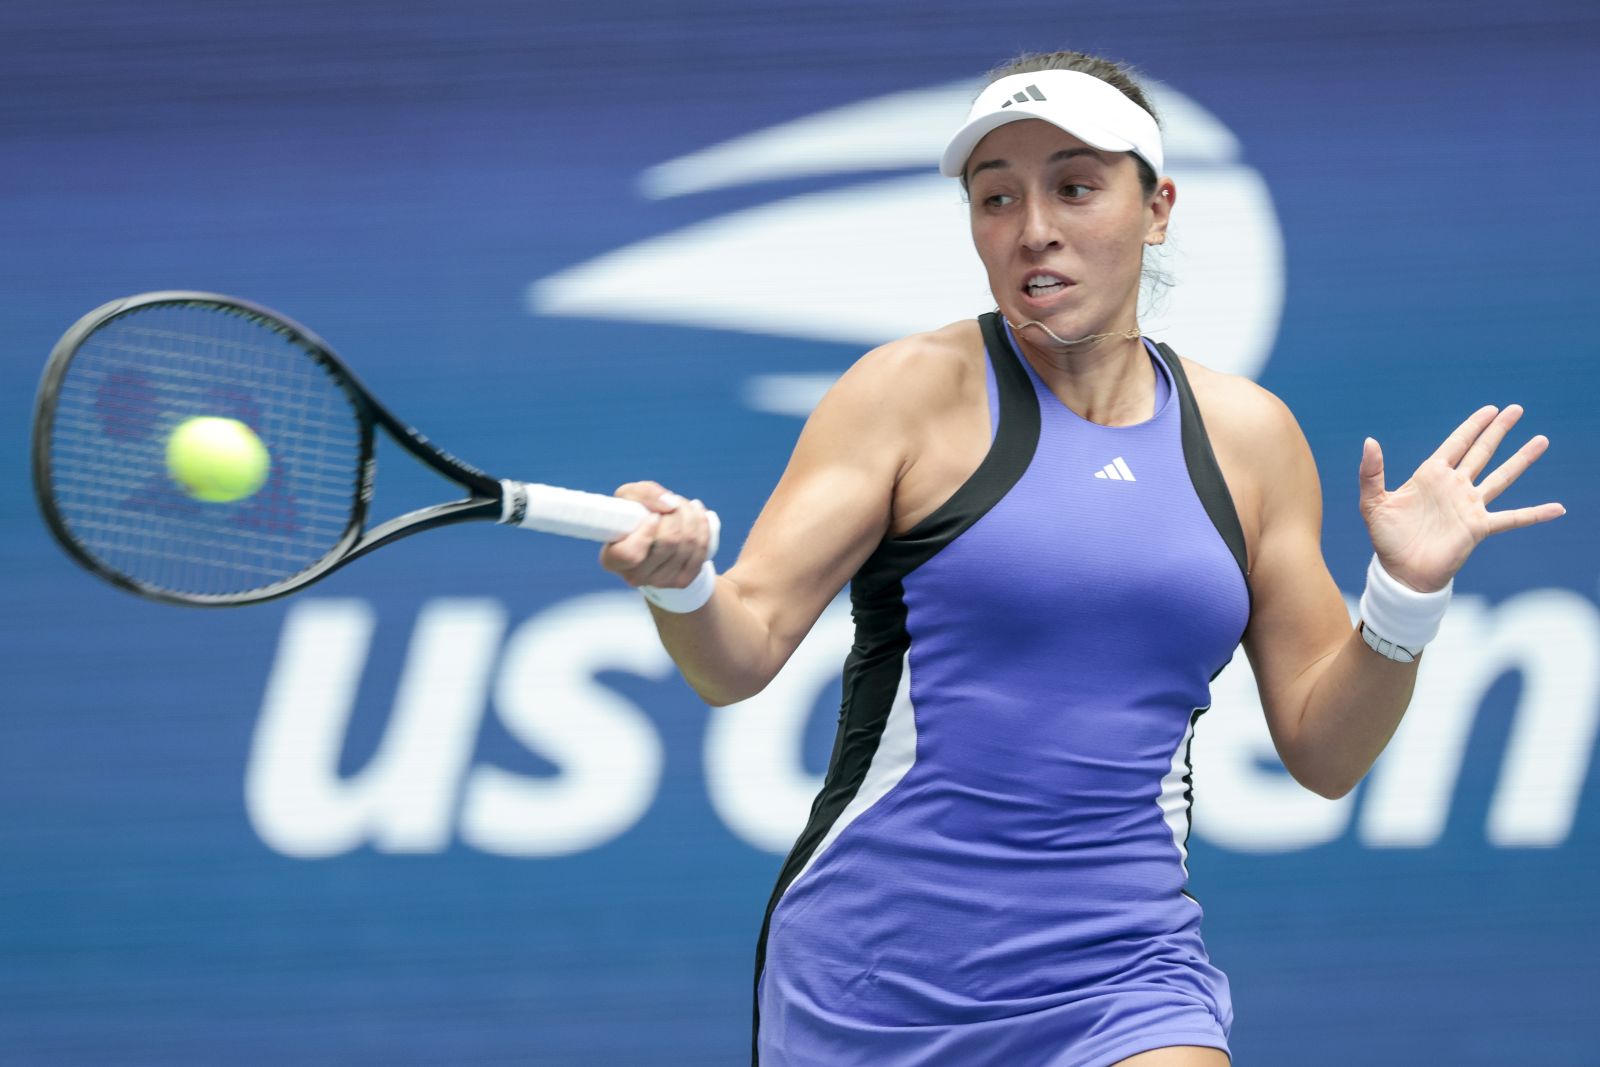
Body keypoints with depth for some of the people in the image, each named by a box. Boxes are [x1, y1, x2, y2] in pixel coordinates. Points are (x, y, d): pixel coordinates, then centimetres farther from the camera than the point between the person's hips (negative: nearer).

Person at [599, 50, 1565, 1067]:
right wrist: (681, 581, -29)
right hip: (872, 976, -2)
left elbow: (1322, 752, 10)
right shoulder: (912, 391, -3)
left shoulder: (1249, 436, 7)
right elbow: (740, 657, -9)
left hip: (1122, 979, 2)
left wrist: (1406, 598, -6)